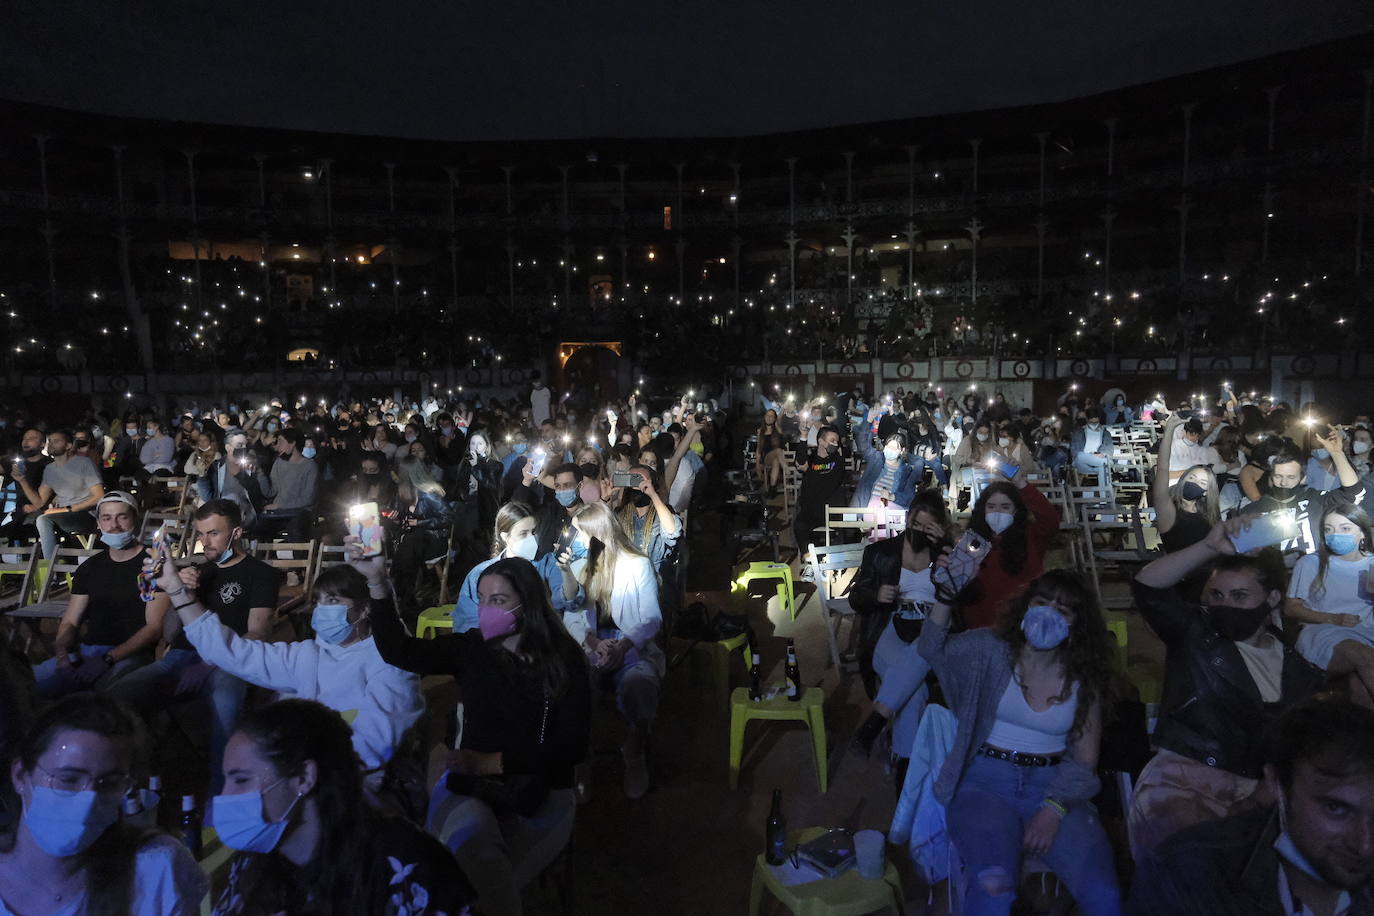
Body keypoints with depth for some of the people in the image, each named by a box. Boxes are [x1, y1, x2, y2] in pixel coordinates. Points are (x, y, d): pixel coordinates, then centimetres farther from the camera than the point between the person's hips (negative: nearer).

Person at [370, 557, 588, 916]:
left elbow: (572, 746, -8)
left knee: (479, 870, -29)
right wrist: (377, 586, -16)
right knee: (473, 840, -34)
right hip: (470, 782, 2)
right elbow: (399, 651, -5)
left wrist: (494, 762, -15)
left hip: (541, 792, -2)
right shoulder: (471, 648, 5)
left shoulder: (564, 659, -4)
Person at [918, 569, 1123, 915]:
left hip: (1055, 786, 3)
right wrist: (945, 596, -26)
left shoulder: (1084, 681, 5)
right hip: (985, 782, -2)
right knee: (994, 888, -30)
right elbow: (931, 649, -11)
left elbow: (1085, 759, 5)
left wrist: (1054, 809, -11)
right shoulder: (992, 650, 0)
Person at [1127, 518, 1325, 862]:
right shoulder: (1194, 633, 8)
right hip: (1182, 777, -3)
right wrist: (1210, 547, -15)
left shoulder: (1300, 667, 17)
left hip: (1259, 791, 4)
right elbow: (1147, 586, -9)